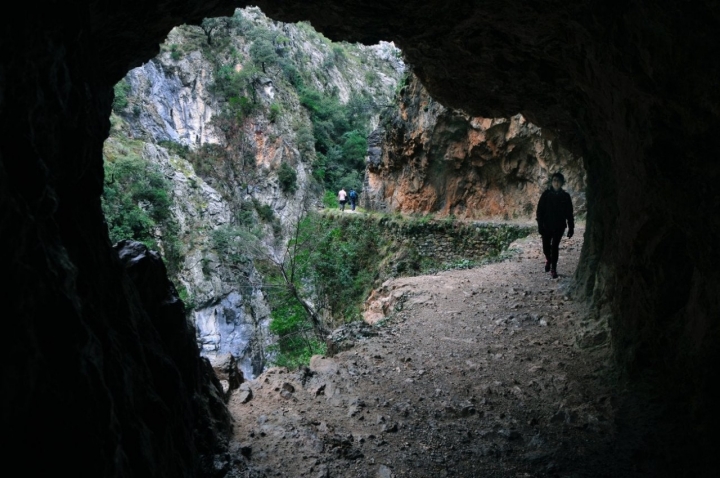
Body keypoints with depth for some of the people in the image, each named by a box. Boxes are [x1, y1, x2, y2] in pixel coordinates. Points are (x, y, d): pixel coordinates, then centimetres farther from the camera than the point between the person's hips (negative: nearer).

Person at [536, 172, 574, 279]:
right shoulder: (546, 194, -5)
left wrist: (571, 228, 1)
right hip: (547, 225, 0)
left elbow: (569, 213, 2)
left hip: (559, 226, 0)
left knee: (554, 247, -1)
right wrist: (540, 225, -10)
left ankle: (553, 269, 10)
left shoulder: (565, 196, -2)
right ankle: (548, 259, 38)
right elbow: (540, 210, -5)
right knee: (546, 247, 6)